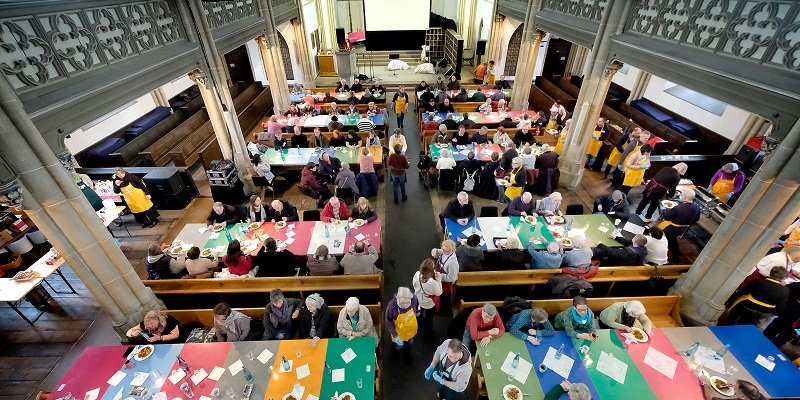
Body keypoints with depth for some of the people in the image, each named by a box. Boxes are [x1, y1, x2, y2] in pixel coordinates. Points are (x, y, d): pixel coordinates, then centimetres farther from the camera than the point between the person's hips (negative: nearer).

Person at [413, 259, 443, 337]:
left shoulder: (417, 274, -28)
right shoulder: (432, 282, -43)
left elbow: (413, 284, -7)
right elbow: (439, 293, -23)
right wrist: (438, 278, -25)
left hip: (418, 301, 5)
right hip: (429, 304, -4)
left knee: (421, 315, 36)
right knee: (429, 319, 27)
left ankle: (419, 325, 65)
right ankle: (427, 333, 54)